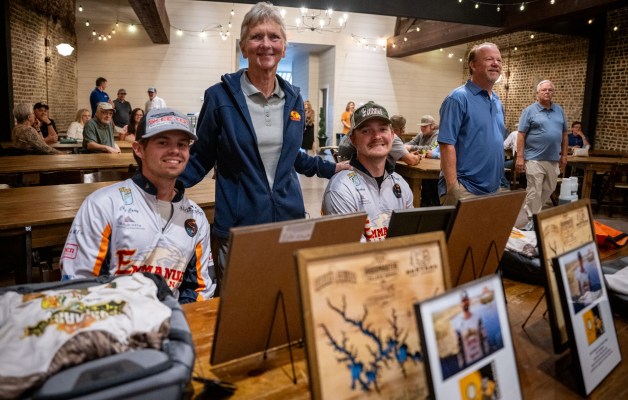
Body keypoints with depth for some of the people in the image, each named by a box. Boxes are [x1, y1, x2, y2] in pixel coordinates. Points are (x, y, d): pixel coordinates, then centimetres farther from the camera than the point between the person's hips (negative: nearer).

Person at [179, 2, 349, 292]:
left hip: (290, 218, 4)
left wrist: (331, 168, 21)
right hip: (237, 224, -3)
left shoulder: (293, 99, 6)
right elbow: (201, 158, -1)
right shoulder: (220, 96, -7)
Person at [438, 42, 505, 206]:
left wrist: (497, 181, 15)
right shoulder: (458, 98, -12)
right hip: (465, 189, -8)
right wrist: (453, 188, -23)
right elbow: (447, 145, -19)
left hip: (493, 188, 8)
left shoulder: (497, 102, 13)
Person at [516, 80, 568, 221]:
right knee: (534, 192, -2)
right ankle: (533, 219, 8)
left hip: (553, 159, 5)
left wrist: (564, 155, 11)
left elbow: (564, 134, 16)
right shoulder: (529, 111, -3)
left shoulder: (559, 110, 12)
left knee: (549, 190, 14)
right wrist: (520, 157, -13)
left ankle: (532, 210, 31)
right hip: (535, 159, -5)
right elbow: (521, 135, -7)